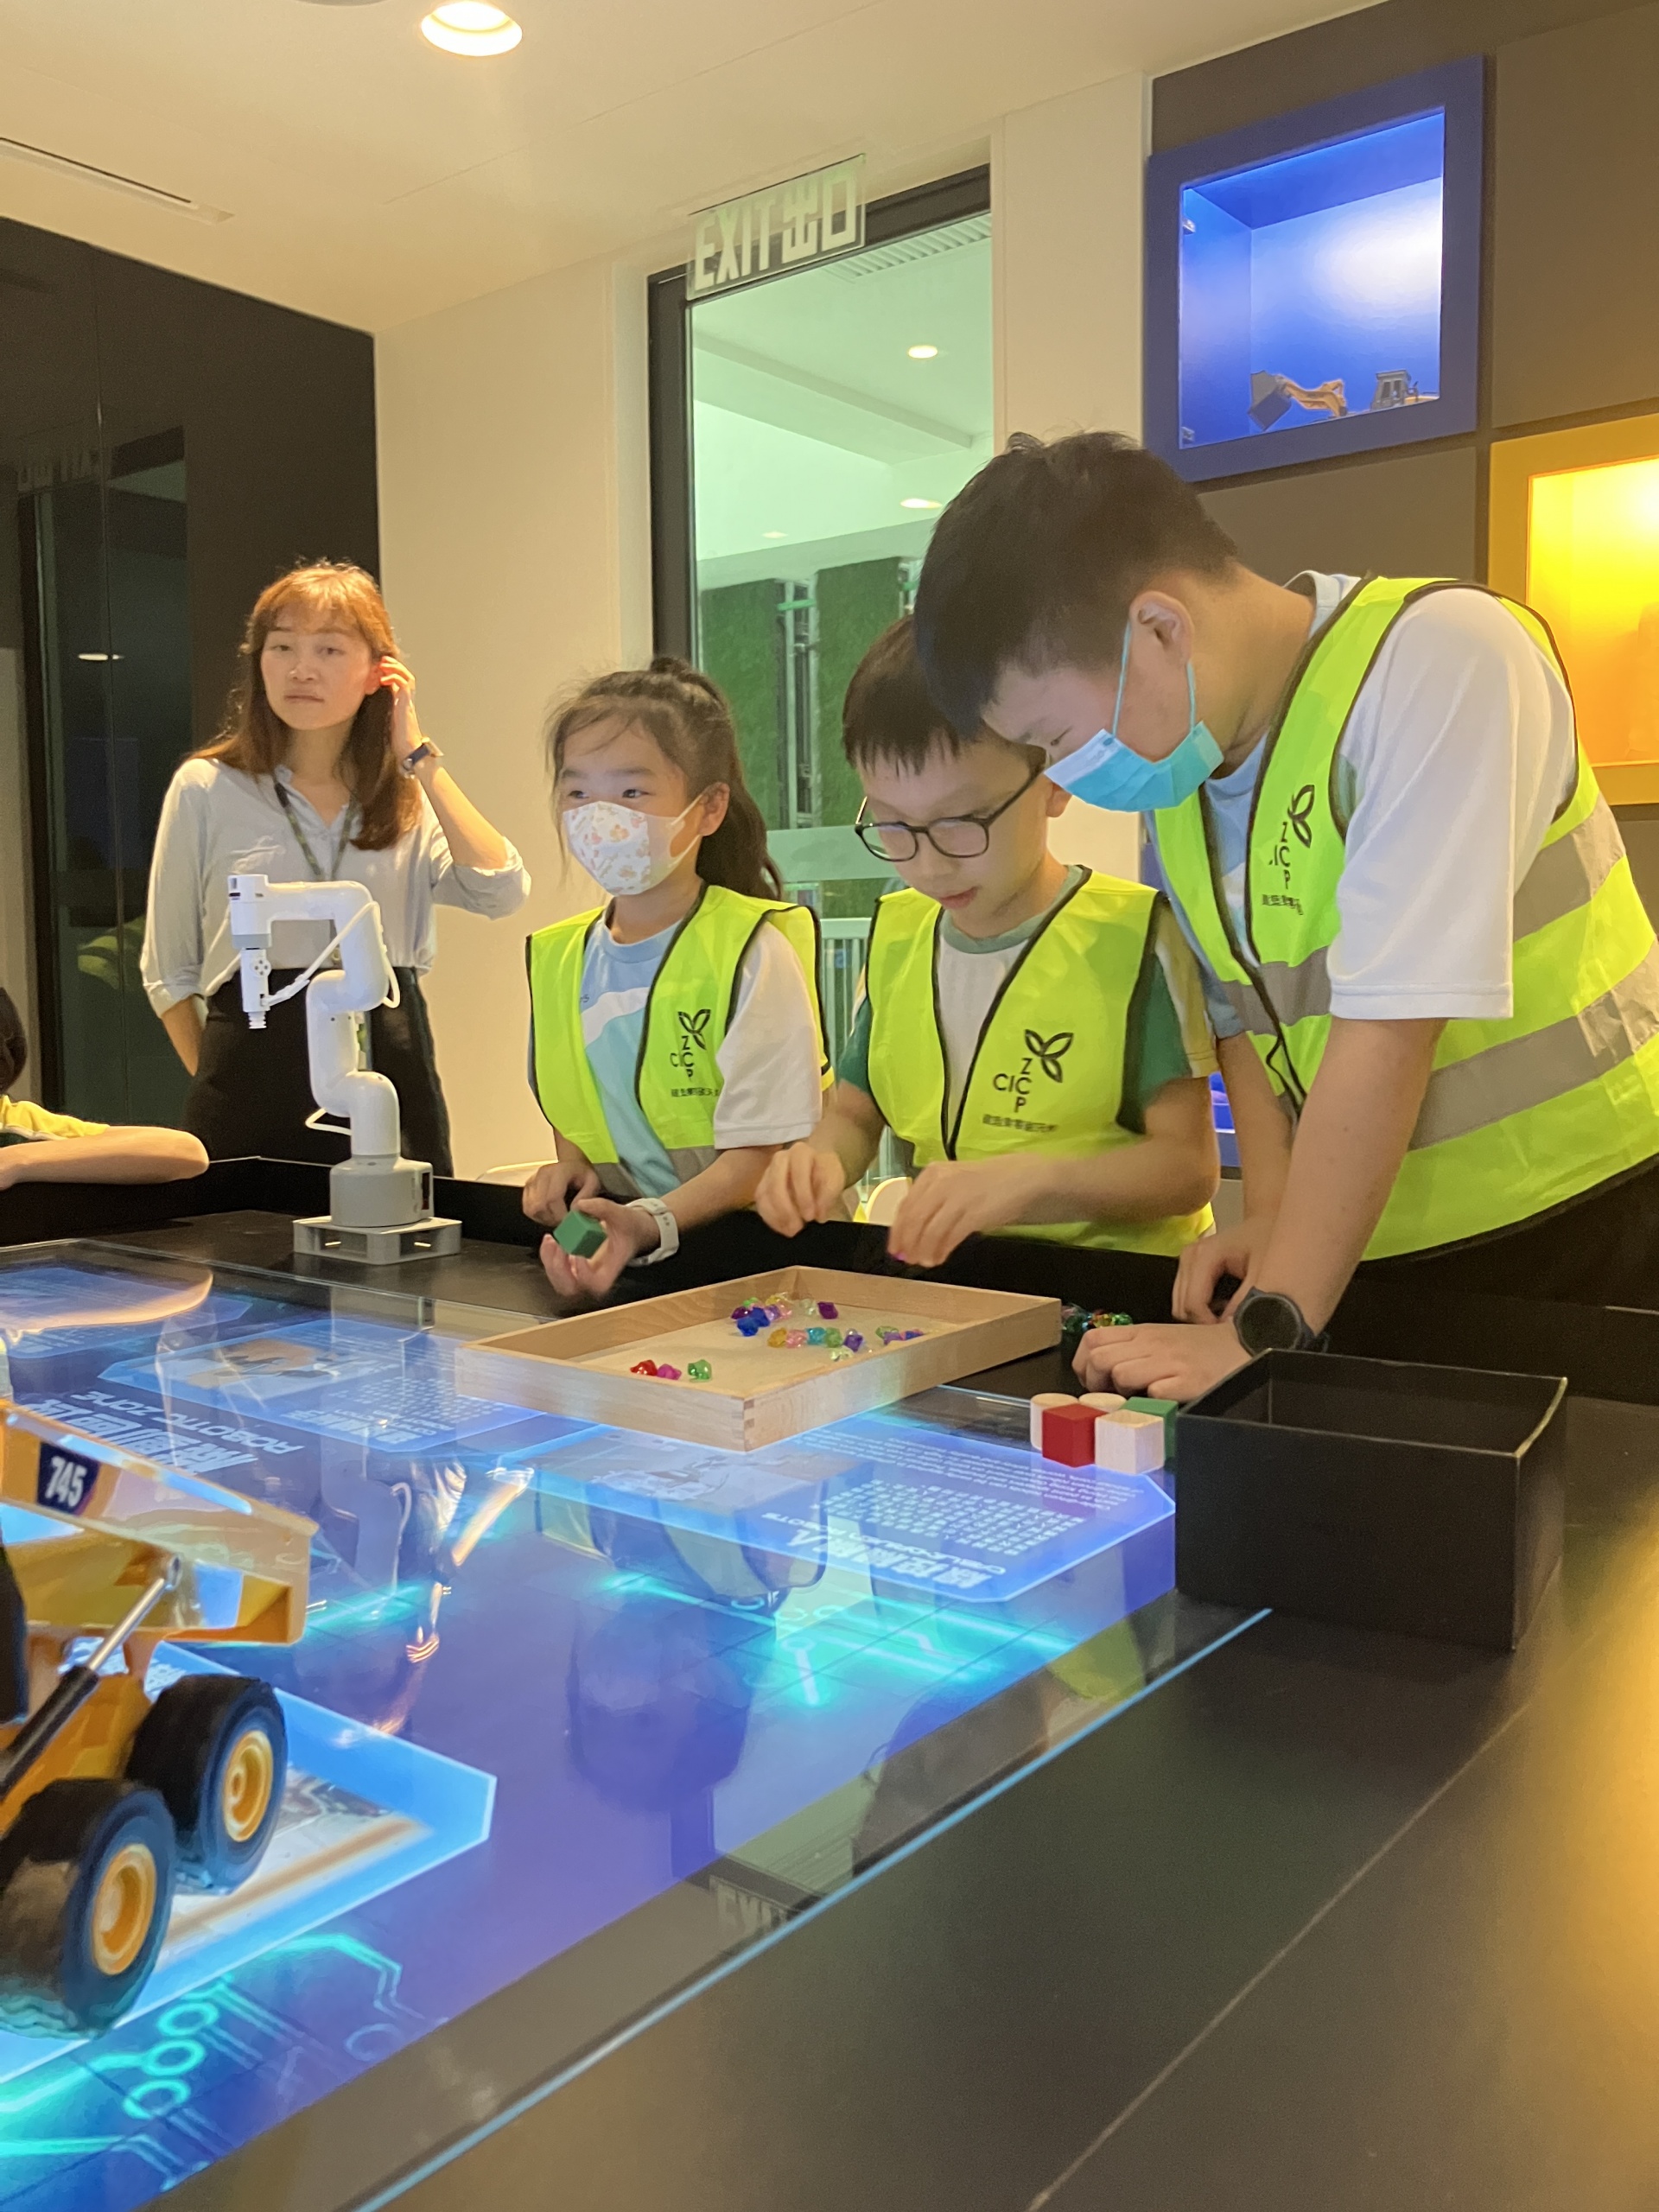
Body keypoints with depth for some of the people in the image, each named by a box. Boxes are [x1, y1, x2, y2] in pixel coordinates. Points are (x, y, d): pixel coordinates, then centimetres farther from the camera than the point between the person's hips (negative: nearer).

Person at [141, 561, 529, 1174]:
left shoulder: (411, 799, 7)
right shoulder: (205, 788, 3)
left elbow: (501, 891, -13)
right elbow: (169, 973, 9)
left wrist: (417, 756, -7)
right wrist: (219, 1083, 1)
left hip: (390, 1073, 1)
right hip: (256, 1071, -1)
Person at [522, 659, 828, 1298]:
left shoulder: (750, 951, -11)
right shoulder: (558, 957, 7)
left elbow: (762, 1150, -15)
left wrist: (650, 1222, -28)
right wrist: (570, 1168, 0)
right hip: (605, 1238, 5)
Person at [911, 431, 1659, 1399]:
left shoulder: (1439, 658, -20)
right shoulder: (1171, 747, 1)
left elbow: (1394, 1022, -26)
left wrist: (1266, 1329, -25)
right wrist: (1272, 1216, -6)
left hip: (1580, 1242, -5)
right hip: (1367, 1251, 5)